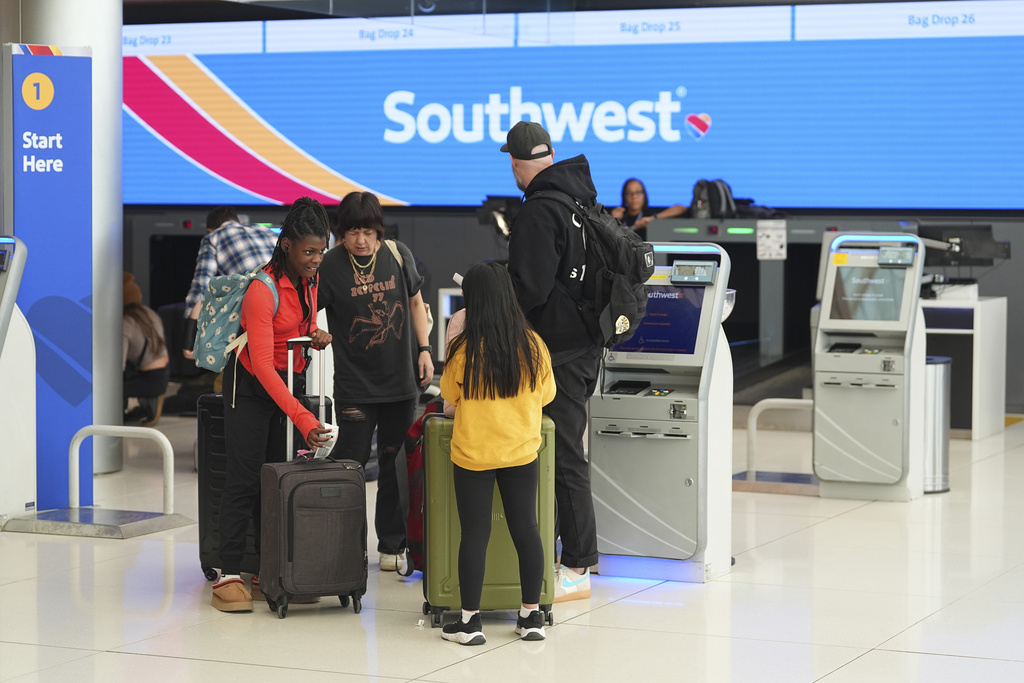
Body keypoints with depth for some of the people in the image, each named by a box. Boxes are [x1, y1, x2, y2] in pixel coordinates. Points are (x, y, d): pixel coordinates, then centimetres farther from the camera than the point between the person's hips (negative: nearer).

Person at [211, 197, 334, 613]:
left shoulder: (310, 277, -2)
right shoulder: (263, 290, -27)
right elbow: (263, 365, -32)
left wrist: (315, 335, -7)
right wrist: (304, 419, -39)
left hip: (289, 381, 7)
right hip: (250, 386, -7)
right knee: (244, 478, -10)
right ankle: (228, 576, -8)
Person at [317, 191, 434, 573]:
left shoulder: (398, 255, 0)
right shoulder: (331, 266, -10)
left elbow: (415, 301, 13)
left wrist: (424, 349, 8)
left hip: (401, 382, 3)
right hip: (355, 385, -3)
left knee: (395, 464, 10)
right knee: (349, 465, -6)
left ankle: (392, 546, 20)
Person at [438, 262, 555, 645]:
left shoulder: (463, 350, -15)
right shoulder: (533, 346, -7)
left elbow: (450, 395, 2)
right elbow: (546, 394, 7)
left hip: (473, 455, -2)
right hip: (521, 454, 2)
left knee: (475, 534, 4)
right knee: (526, 530, 11)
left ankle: (470, 620, 9)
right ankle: (531, 616, 17)